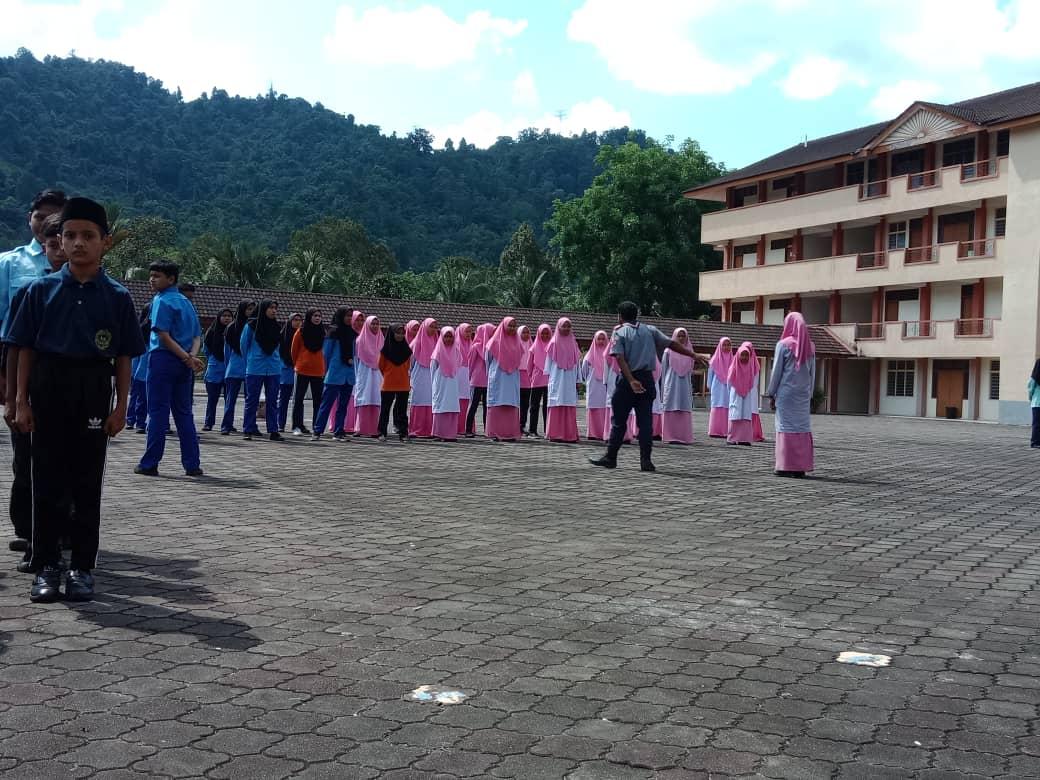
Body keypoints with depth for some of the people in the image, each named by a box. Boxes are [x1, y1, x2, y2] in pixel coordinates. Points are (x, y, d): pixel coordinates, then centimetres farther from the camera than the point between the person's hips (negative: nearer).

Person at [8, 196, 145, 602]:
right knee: (47, 481, 4)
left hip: (93, 392, 0)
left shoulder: (117, 297, 1)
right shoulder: (42, 290, 2)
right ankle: (46, 567, 13)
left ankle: (82, 568, 15)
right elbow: (25, 348, 3)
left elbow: (124, 357, 3)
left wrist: (120, 407, 0)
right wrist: (21, 401, -2)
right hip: (48, 387, 0)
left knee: (87, 485, 6)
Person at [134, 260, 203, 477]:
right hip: (182, 365, 6)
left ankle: (150, 464, 2)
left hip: (163, 359, -6)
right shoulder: (186, 302, 15)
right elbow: (197, 336, 10)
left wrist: (187, 358, -16)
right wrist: (191, 356, -6)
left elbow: (163, 335, -16)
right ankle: (192, 465, 7)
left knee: (158, 412, -2)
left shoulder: (162, 301, -8)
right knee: (184, 413, 8)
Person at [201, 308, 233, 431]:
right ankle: (208, 423, 10)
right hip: (214, 370, 0)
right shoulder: (212, 332, 4)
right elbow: (206, 351, 13)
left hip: (230, 370, 0)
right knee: (212, 398, 4)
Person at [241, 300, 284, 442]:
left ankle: (273, 430, 8)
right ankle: (248, 430, 6)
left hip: (274, 369, 4)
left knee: (273, 400, 5)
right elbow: (244, 345, 5)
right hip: (255, 369, -4)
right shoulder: (252, 325, -5)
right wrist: (249, 362, 12)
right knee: (252, 400, 1)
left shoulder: (276, 327, 7)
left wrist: (275, 360, 12)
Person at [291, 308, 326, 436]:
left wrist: (323, 368, 10)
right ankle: (297, 426, 5)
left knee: (317, 399, 3)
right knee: (299, 398, 2)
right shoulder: (301, 332, -1)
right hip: (303, 370, -3)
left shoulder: (322, 332, 7)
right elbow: (294, 349, 7)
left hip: (318, 371, 3)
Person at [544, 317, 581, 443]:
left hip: (570, 380, 3)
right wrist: (549, 377, -2)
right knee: (556, 406, -6)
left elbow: (576, 363, 13)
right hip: (557, 379, -3)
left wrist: (577, 380, 9)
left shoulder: (573, 343, 12)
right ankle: (555, 434, -6)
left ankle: (569, 434, 1)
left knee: (570, 407, 0)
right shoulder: (554, 343, 2)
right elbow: (548, 362, 3)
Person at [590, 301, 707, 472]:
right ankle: (646, 460, -2)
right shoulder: (650, 330, 10)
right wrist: (693, 355, 14)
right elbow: (672, 344, 8)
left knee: (618, 420, 6)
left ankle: (610, 458, 10)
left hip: (627, 380, -3)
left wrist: (631, 380, -22)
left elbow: (620, 359, -14)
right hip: (647, 379, 3)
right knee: (645, 421, 4)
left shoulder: (619, 332, -1)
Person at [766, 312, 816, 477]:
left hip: (786, 392, -4)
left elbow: (776, 371, -5)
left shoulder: (784, 344, -7)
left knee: (786, 427, -2)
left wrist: (771, 394, 1)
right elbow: (813, 373, 9)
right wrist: (810, 394, 15)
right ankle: (802, 466, 7)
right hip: (803, 394, 4)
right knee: (803, 427, 7)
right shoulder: (810, 346, 6)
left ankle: (787, 466, -4)